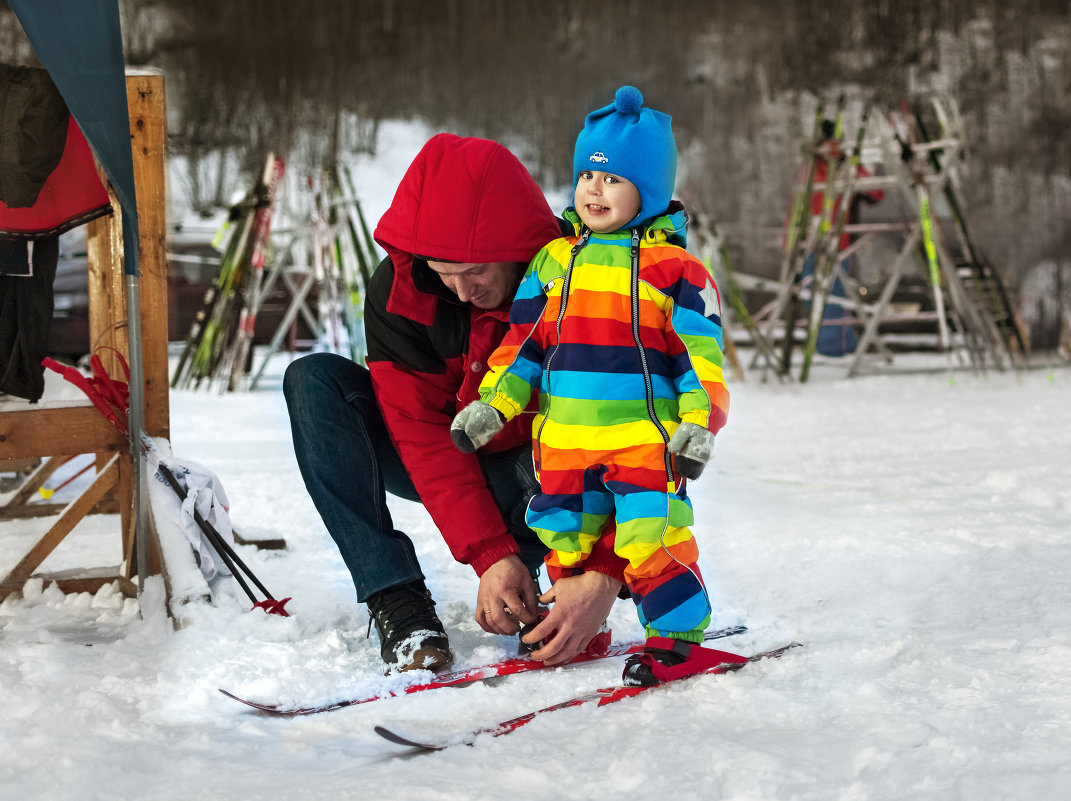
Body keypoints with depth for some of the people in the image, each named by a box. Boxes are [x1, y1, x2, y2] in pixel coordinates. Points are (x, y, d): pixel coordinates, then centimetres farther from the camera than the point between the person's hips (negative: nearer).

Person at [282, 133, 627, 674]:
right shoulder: (397, 290, -19)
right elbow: (422, 431, -21)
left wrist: (605, 576, -42)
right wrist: (490, 554, -33)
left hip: (523, 476, -3)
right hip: (439, 478, 3)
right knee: (316, 380, -21)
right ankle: (396, 600, -28)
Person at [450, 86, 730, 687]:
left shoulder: (673, 268, -2)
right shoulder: (553, 260, 11)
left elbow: (701, 355, -3)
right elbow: (524, 343, 14)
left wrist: (700, 423, -12)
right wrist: (492, 405, 5)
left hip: (645, 439, -5)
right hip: (565, 441, 5)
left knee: (651, 538, -10)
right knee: (567, 541, 14)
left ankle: (678, 637, 3)